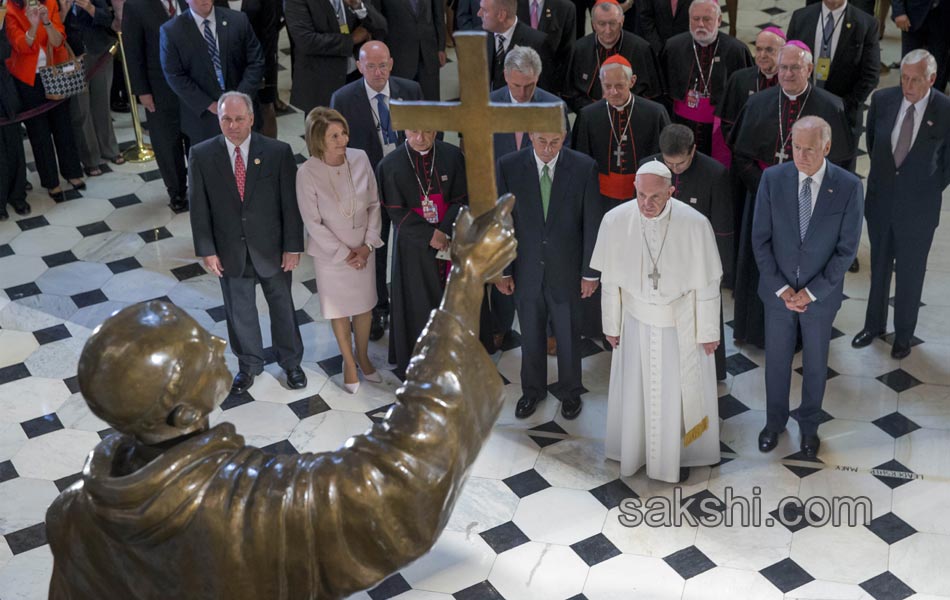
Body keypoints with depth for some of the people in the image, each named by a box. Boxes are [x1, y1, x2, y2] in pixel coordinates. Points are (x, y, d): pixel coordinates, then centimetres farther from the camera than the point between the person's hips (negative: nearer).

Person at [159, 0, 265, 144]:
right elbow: (175, 76, -7)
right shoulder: (171, 31, -7)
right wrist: (208, 105, -13)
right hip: (202, 115, -2)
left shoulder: (238, 20, -1)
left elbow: (255, 62, 0)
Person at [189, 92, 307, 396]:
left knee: (282, 306, 17)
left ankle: (291, 362, 38)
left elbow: (290, 203, -8)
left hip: (272, 248, -1)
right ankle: (249, 365, 38)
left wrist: (293, 246, -7)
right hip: (230, 251, 1)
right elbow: (199, 207, -5)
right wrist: (207, 250, -6)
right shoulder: (201, 155, -10)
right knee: (239, 311, 16)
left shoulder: (278, 152, -13)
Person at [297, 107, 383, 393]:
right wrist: (344, 254, -13)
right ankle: (349, 363, 36)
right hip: (331, 254, -3)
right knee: (340, 310, 14)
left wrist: (368, 244, -8)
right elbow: (313, 222, -15)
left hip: (363, 250, 3)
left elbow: (374, 204, -2)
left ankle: (363, 357, 41)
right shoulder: (307, 173, -21)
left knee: (365, 305, 17)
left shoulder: (360, 158, -13)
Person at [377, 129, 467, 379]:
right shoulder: (390, 166, -10)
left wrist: (444, 232, -17)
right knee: (417, 304, 7)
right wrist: (430, 235, -16)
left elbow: (461, 200, -4)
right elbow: (397, 212, -10)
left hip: (451, 243, 2)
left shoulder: (452, 157, -5)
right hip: (414, 247, -2)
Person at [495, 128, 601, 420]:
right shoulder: (509, 166, -11)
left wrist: (590, 272, -4)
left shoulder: (584, 167, -13)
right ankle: (532, 390, 40)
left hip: (566, 270, -1)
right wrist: (502, 270, -2)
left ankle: (570, 391, 39)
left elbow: (591, 224, -7)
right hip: (526, 271, 1)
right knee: (531, 336, 18)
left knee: (568, 335, 16)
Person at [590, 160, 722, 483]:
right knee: (635, 388, 19)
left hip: (681, 325, -1)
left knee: (678, 391, 16)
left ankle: (678, 453, 41)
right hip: (636, 322, 1)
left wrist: (708, 332, -4)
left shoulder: (695, 225, -24)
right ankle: (635, 448, 44)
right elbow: (610, 280, -5)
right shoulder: (615, 221, -18)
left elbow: (706, 284, -12)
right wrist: (611, 326, 4)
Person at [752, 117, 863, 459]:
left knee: (815, 364, 18)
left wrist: (811, 292, -15)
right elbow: (761, 239, -8)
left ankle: (809, 426, 39)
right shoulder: (773, 179, -13)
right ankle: (775, 421, 40)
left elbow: (847, 248, -12)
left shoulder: (849, 187, -17)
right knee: (776, 360, 17)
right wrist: (781, 288, -13)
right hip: (778, 291, 1)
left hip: (820, 294, -1)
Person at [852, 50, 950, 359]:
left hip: (917, 209, -3)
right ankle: (874, 324, 40)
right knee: (879, 266, 20)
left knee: (910, 273, 15)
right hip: (880, 201, 3)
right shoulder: (882, 99, -11)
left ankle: (904, 334, 34)